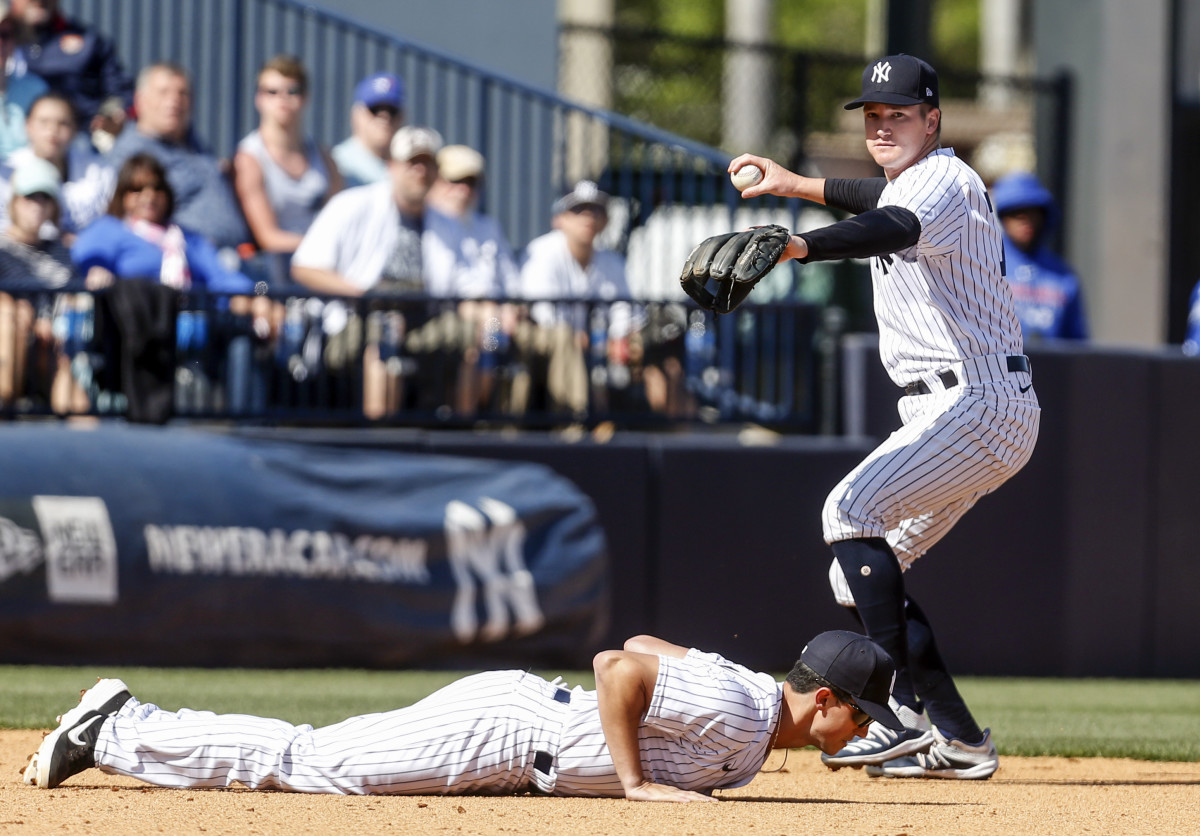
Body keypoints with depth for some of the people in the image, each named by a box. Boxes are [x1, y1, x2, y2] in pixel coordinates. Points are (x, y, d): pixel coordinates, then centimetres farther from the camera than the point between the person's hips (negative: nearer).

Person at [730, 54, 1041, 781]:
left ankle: (910, 715, -29)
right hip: (956, 413, 10)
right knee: (859, 573, 8)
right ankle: (958, 740, 6)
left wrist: (797, 247, -50)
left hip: (980, 405, -10)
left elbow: (897, 227, -35)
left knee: (853, 510, -24)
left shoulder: (947, 180, -11)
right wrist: (800, 186, 37)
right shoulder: (910, 181, 19)